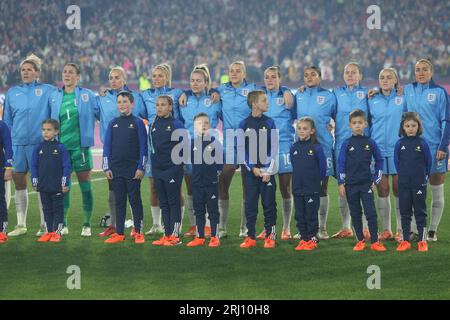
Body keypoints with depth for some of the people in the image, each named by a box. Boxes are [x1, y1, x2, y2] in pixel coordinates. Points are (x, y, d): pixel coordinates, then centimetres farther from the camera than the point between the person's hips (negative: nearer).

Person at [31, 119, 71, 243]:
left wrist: (65, 183, -8)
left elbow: (66, 167, -5)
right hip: (43, 186, 4)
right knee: (47, 209, 11)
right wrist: (35, 183, 5)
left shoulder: (61, 148, -5)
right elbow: (34, 166, 9)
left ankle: (57, 232, 7)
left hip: (57, 187, -4)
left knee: (58, 209, 2)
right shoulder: (38, 148, 5)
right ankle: (48, 231, 16)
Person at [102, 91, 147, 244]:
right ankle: (119, 233, 11)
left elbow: (143, 147, -3)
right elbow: (107, 146, 10)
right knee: (119, 201, 7)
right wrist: (107, 168, 3)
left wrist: (141, 168, -9)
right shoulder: (113, 124, 9)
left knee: (135, 201, 1)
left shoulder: (138, 123, -1)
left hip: (133, 170, -4)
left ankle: (138, 232, 6)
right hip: (116, 170, 4)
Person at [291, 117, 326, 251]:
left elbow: (322, 165, -3)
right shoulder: (294, 147, 4)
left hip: (312, 189, -5)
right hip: (297, 188, 5)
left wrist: (318, 180, 4)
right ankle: (303, 239, 17)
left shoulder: (316, 147, -10)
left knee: (311, 215, 2)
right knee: (300, 216, 9)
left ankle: (312, 239, 9)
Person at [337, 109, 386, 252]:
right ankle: (360, 241, 15)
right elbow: (341, 164, 1)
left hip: (366, 184, -1)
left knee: (371, 213, -7)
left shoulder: (370, 143, 2)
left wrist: (376, 179, 6)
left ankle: (375, 242, -3)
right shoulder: (346, 144, 1)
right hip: (351, 185, 1)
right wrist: (341, 184, -3)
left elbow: (379, 160, 11)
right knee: (355, 214, 7)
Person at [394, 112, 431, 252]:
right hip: (404, 184, 2)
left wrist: (425, 176, 3)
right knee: (405, 212, 7)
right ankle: (405, 241, 12)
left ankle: (422, 240, 8)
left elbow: (429, 161, 2)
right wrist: (402, 174, 10)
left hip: (419, 183, -2)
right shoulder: (400, 143, -1)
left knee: (420, 211, 4)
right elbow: (396, 161, 9)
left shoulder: (422, 143, -5)